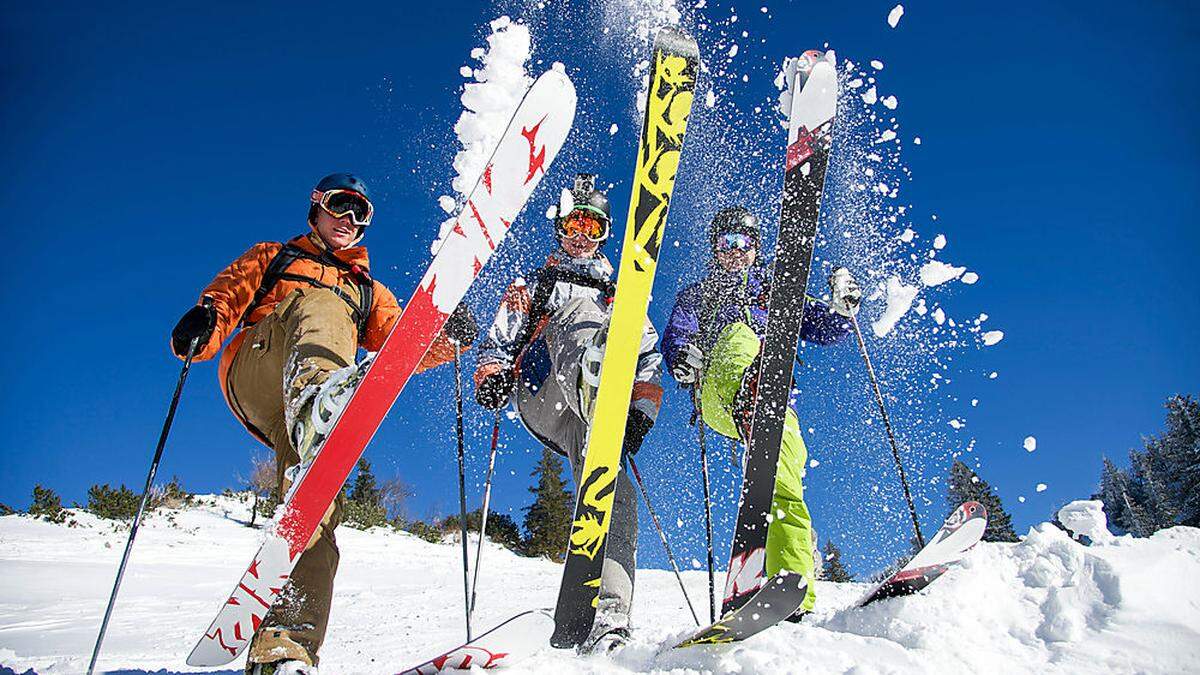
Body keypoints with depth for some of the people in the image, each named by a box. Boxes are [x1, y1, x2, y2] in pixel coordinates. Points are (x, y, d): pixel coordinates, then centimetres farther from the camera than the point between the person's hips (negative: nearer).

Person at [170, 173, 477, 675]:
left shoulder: (368, 290, 37)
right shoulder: (273, 257, 34)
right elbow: (227, 294, 17)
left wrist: (447, 339, 0)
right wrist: (203, 320, -8)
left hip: (301, 405, 2)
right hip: (254, 370, -2)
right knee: (320, 304, -31)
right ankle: (316, 395, -63)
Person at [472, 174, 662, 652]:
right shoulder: (533, 285, 33)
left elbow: (648, 359, 21)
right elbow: (499, 342, 24)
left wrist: (642, 412, 3)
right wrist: (490, 378, 1)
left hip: (597, 414, 2)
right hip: (541, 397, -2)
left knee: (613, 490, -22)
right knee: (582, 316, -30)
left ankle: (609, 617, -32)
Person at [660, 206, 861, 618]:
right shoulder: (697, 295, 31)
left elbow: (823, 330, 21)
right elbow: (675, 335, 13)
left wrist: (842, 308, -1)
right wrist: (682, 358, -10)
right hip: (717, 394, -2)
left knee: (784, 483, -19)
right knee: (738, 334, -32)